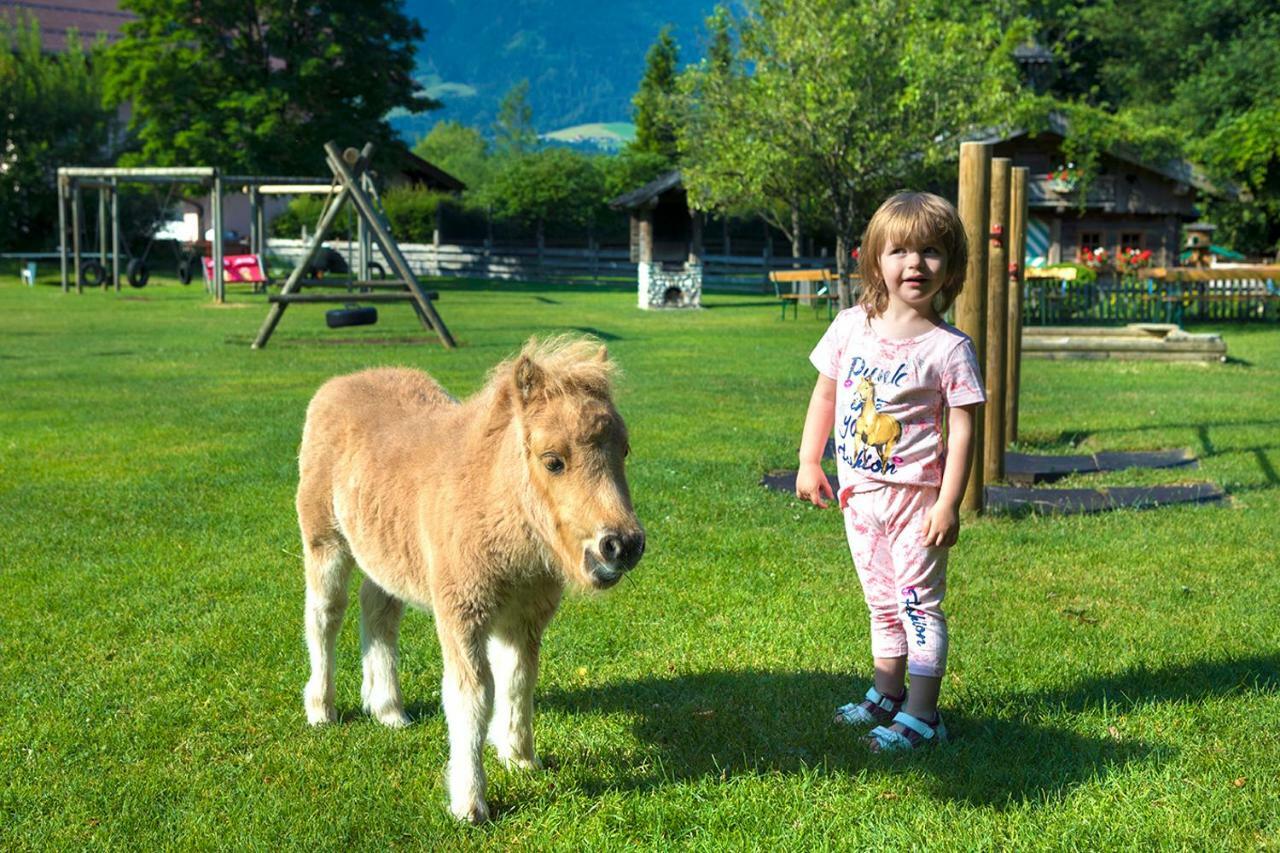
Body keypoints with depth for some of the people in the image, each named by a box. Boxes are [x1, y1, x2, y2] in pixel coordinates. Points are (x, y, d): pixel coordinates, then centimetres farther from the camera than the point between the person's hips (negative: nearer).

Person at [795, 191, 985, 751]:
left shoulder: (949, 347, -12)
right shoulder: (850, 328, 0)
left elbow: (962, 429, -12)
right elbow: (825, 396, 11)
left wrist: (948, 504, -16)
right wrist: (809, 464, 9)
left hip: (915, 494, -5)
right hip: (859, 493, 5)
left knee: (919, 603, 0)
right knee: (882, 603, 19)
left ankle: (921, 716, 7)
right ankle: (886, 695, 35)